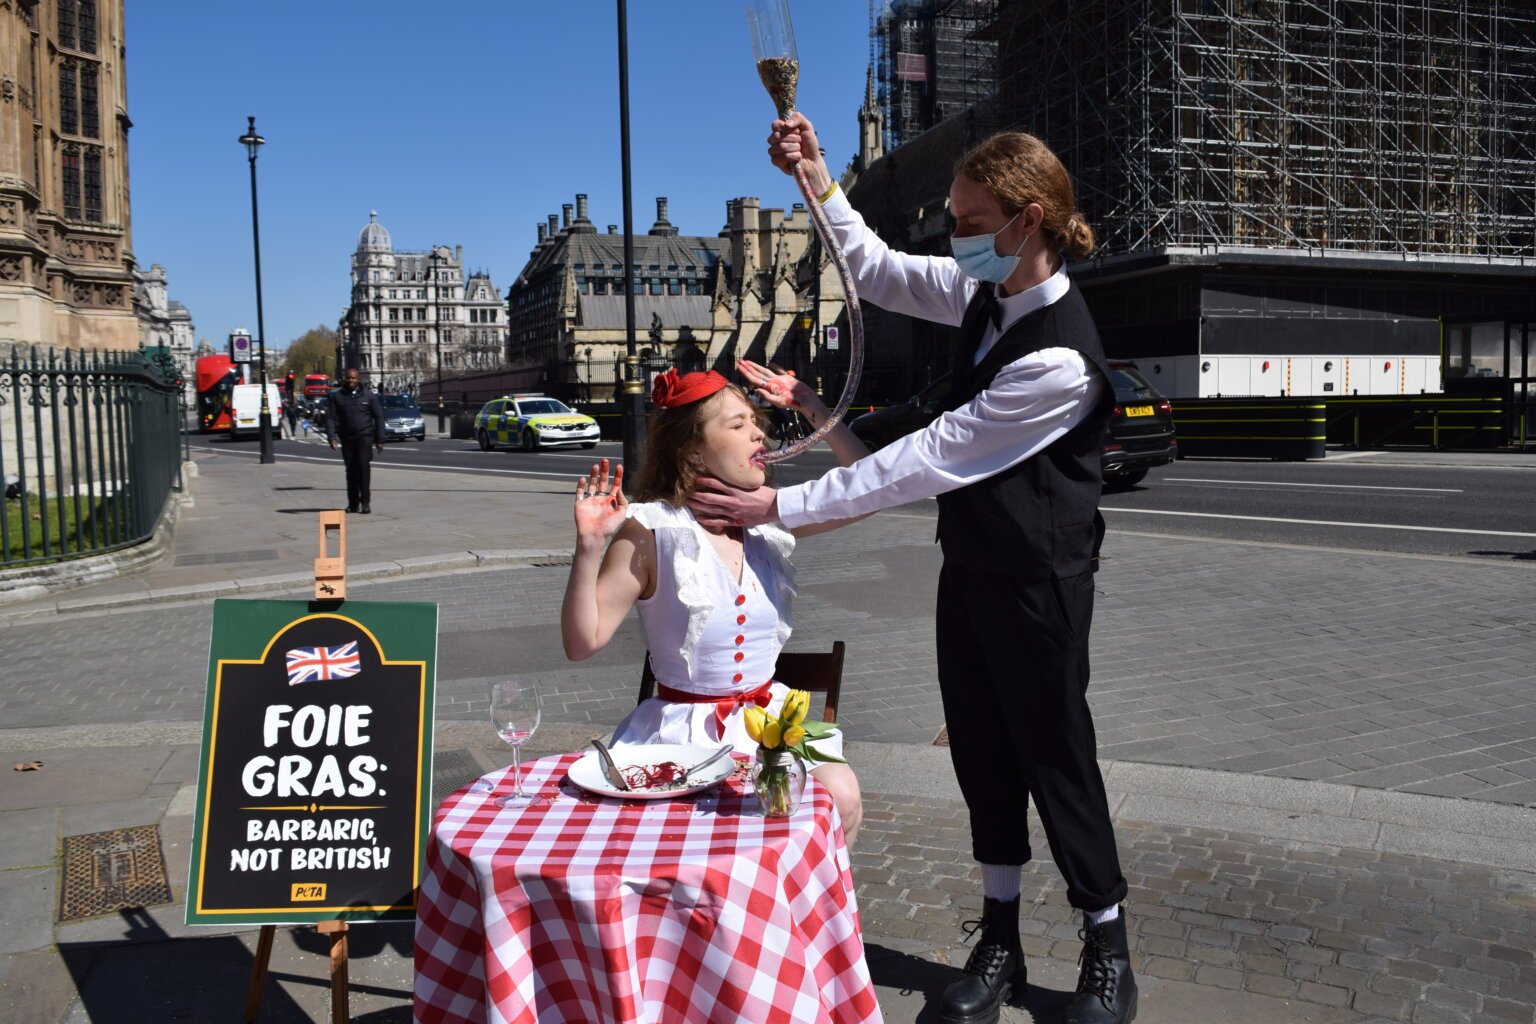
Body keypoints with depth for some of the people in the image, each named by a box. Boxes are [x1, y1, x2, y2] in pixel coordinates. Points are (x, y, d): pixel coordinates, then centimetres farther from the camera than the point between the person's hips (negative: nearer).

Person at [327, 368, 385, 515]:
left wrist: (380, 439, 0)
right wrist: (332, 437, -9)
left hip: (365, 437, -2)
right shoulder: (337, 396, 6)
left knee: (363, 468, -12)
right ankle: (353, 503, 15)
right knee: (351, 471, 7)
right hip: (346, 439, 2)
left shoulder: (369, 396, 3)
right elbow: (330, 418, 4)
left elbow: (379, 417, 4)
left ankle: (365, 502, -9)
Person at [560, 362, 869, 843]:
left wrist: (813, 406, 1)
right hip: (684, 728, -4)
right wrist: (589, 546, -25)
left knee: (840, 798, -20)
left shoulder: (769, 519, 3)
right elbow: (583, 642, -12)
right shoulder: (652, 532, -11)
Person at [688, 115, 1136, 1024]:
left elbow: (928, 459, -25)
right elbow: (880, 273, 16)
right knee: (982, 748, 14)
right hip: (971, 563, 8)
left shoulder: (1058, 359, -26)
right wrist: (818, 180, 3)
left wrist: (781, 507, -22)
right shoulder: (988, 294, 1)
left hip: (1037, 581, -8)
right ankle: (1000, 940, 31)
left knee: (1055, 754, 6)